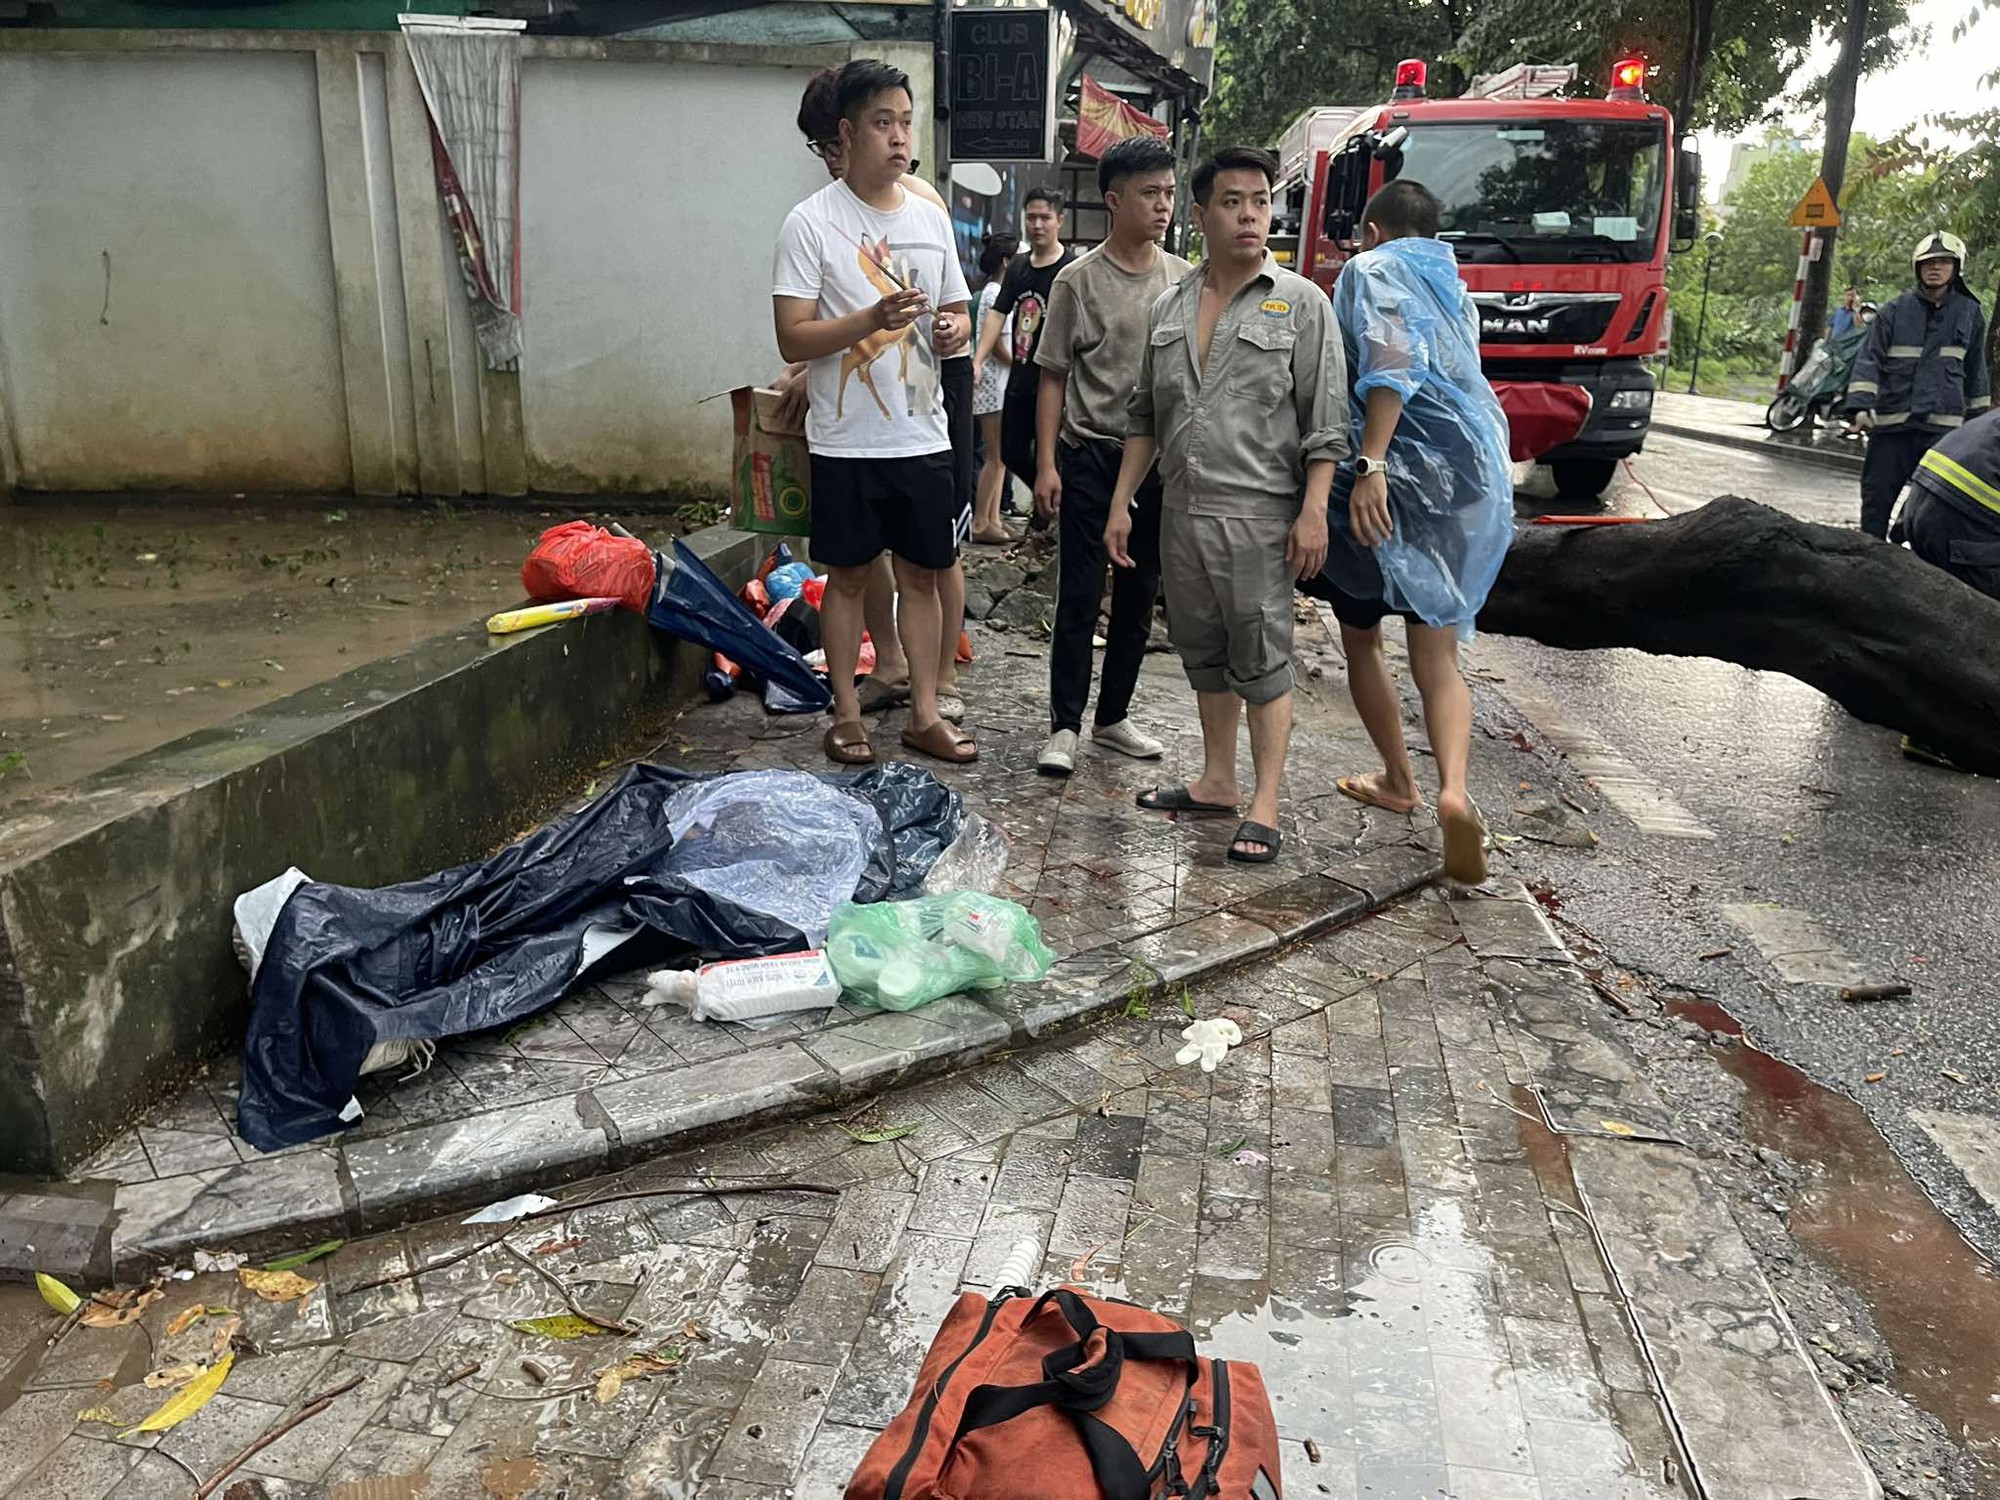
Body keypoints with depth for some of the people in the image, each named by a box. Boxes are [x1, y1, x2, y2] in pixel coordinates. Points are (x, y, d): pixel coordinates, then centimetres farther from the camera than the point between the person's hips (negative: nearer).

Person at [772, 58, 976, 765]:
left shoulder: (931, 217, 9)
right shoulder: (811, 222, -6)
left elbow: (955, 310, 18)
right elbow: (792, 338, -11)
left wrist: (955, 331, -7)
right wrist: (872, 319, -25)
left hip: (923, 436, 4)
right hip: (847, 441, -4)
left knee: (922, 573, 9)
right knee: (848, 575, 7)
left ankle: (925, 714, 19)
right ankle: (846, 713, 19)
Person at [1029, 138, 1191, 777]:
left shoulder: (1184, 280, 7)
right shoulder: (1077, 280, -3)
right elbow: (1053, 377, -2)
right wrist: (1046, 464, -8)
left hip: (1159, 459, 4)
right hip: (1090, 456, -4)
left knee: (1138, 598, 10)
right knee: (1079, 598, -2)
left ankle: (1113, 717, 23)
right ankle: (1065, 726, 7)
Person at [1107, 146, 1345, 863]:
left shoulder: (1301, 303, -1)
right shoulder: (1170, 308, 13)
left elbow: (1325, 422, -5)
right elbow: (1144, 417, 17)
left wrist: (1313, 512, -13)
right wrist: (1121, 503, 11)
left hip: (1259, 515, -5)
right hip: (1182, 512, 5)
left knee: (1262, 658, -2)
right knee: (1204, 651, 13)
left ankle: (1265, 806, 5)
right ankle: (1217, 782, 27)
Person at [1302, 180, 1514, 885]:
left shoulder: (1373, 272, 0)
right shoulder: (1453, 289, 22)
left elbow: (1392, 363, -19)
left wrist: (1370, 466, -27)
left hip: (1400, 475, -6)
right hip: (1472, 477, 6)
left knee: (1360, 636, 14)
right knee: (1437, 656, 3)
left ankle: (1399, 780, 26)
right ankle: (1453, 790, -20)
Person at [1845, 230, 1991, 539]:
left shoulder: (1970, 313, 10)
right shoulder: (1896, 310, 5)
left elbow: (1975, 371, 17)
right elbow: (1870, 359, 0)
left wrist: (1977, 420, 17)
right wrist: (1861, 406, -14)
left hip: (1944, 425, 1)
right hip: (1891, 422, -1)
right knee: (1877, 496, 3)